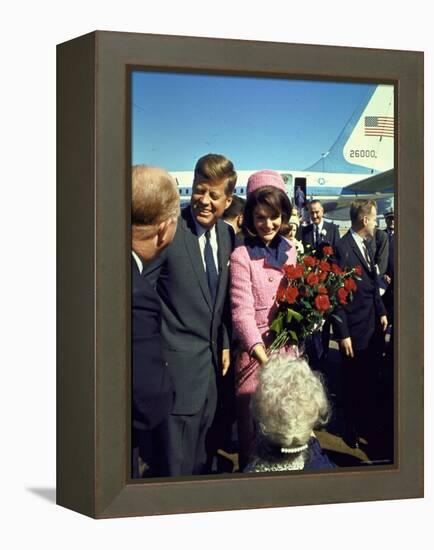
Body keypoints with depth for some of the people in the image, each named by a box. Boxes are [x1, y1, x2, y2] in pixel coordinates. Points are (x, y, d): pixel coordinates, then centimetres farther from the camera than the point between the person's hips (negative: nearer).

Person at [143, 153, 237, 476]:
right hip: (179, 363, -7)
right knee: (178, 461, -1)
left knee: (201, 455, 20)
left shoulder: (226, 234, 6)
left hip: (212, 358, 7)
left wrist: (225, 344, 15)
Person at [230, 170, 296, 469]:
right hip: (255, 349, -5)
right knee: (253, 425, 4)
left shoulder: (290, 251, 8)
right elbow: (242, 312, -18)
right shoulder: (242, 256, -11)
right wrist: (265, 359, -28)